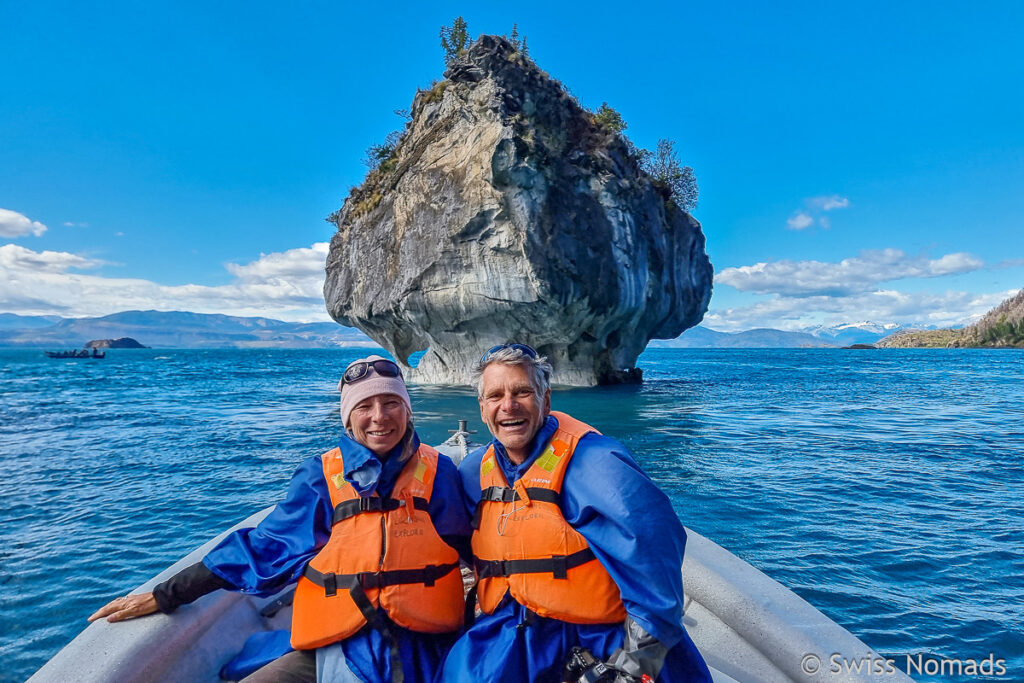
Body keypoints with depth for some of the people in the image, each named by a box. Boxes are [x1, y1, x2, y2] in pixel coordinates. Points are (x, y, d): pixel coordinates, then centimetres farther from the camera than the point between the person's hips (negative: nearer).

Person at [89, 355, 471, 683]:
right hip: (332, 646, 2)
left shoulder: (437, 473, 1)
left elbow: (478, 547, 11)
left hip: (420, 652, -2)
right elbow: (265, 550, 6)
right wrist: (165, 596, 6)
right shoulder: (320, 478, 2)